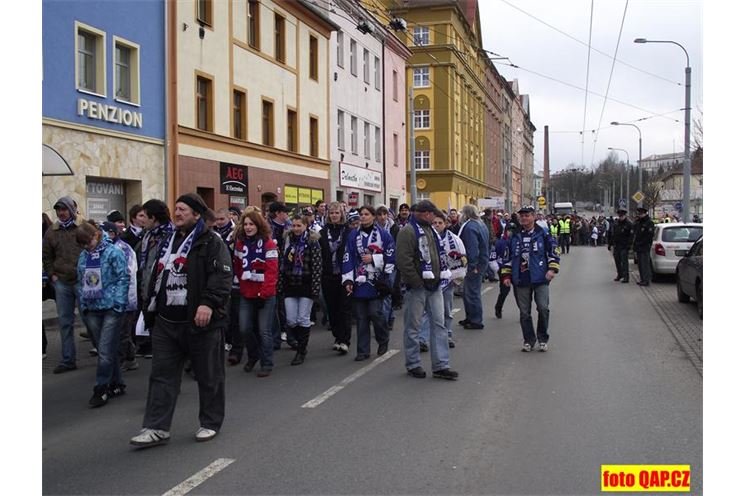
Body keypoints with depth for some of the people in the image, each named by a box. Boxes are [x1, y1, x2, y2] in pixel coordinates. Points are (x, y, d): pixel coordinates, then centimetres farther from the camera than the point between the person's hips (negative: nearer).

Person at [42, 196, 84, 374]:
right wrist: (52, 275, 7)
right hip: (62, 283, 4)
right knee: (65, 322, 7)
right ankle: (68, 360, 14)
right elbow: (46, 256, 17)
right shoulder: (52, 232, 8)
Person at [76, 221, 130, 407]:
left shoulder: (113, 252, -7)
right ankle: (116, 384, 23)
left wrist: (119, 303, -14)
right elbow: (81, 282, 16)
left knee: (105, 351, -6)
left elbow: (123, 278, -9)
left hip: (111, 308, -5)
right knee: (107, 350, 12)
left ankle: (101, 389, 3)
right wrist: (83, 305, 10)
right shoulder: (83, 256, 9)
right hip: (92, 309, 6)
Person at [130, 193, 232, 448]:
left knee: (209, 376, 7)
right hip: (166, 321, 7)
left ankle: (210, 423, 22)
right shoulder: (169, 241, 16)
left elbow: (222, 275, -19)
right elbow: (157, 276, 24)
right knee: (162, 375, 6)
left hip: (200, 321, -7)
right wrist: (151, 307, 22)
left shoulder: (211, 241, -8)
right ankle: (156, 428, 11)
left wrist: (208, 303, -30)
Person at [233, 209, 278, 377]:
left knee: (264, 330, -1)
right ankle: (253, 355, 27)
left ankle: (267, 363, 11)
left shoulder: (268, 244, -8)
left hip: (265, 294, -4)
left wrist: (264, 292, -19)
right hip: (246, 294, 5)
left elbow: (272, 271, -14)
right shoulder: (240, 243, 8)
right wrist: (242, 283, 6)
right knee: (244, 328, 3)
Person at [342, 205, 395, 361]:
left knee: (375, 313, -8)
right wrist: (348, 280, -4)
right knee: (361, 316, 4)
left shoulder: (383, 234, 0)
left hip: (377, 282, -3)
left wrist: (373, 259, -11)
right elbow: (348, 259, 3)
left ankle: (383, 340, 20)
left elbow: (391, 256, -2)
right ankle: (363, 350, 12)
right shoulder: (353, 236, 7)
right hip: (359, 282, 3)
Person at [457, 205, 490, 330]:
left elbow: (472, 248, -25)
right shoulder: (480, 224, 14)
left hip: (474, 264, -10)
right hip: (481, 261, 10)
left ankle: (476, 321, 3)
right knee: (467, 291, 19)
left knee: (472, 292, -3)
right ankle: (470, 318, 28)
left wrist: (472, 265, -24)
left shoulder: (469, 227, -18)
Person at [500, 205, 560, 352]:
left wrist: (552, 268, -10)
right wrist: (506, 275, 9)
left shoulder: (542, 234, 1)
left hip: (540, 279, -3)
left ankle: (543, 339, 7)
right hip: (521, 281, 3)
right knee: (524, 312, 6)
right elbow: (508, 257, 15)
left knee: (543, 308, -11)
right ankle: (528, 340, 19)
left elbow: (553, 251, 2)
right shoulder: (515, 237, 10)